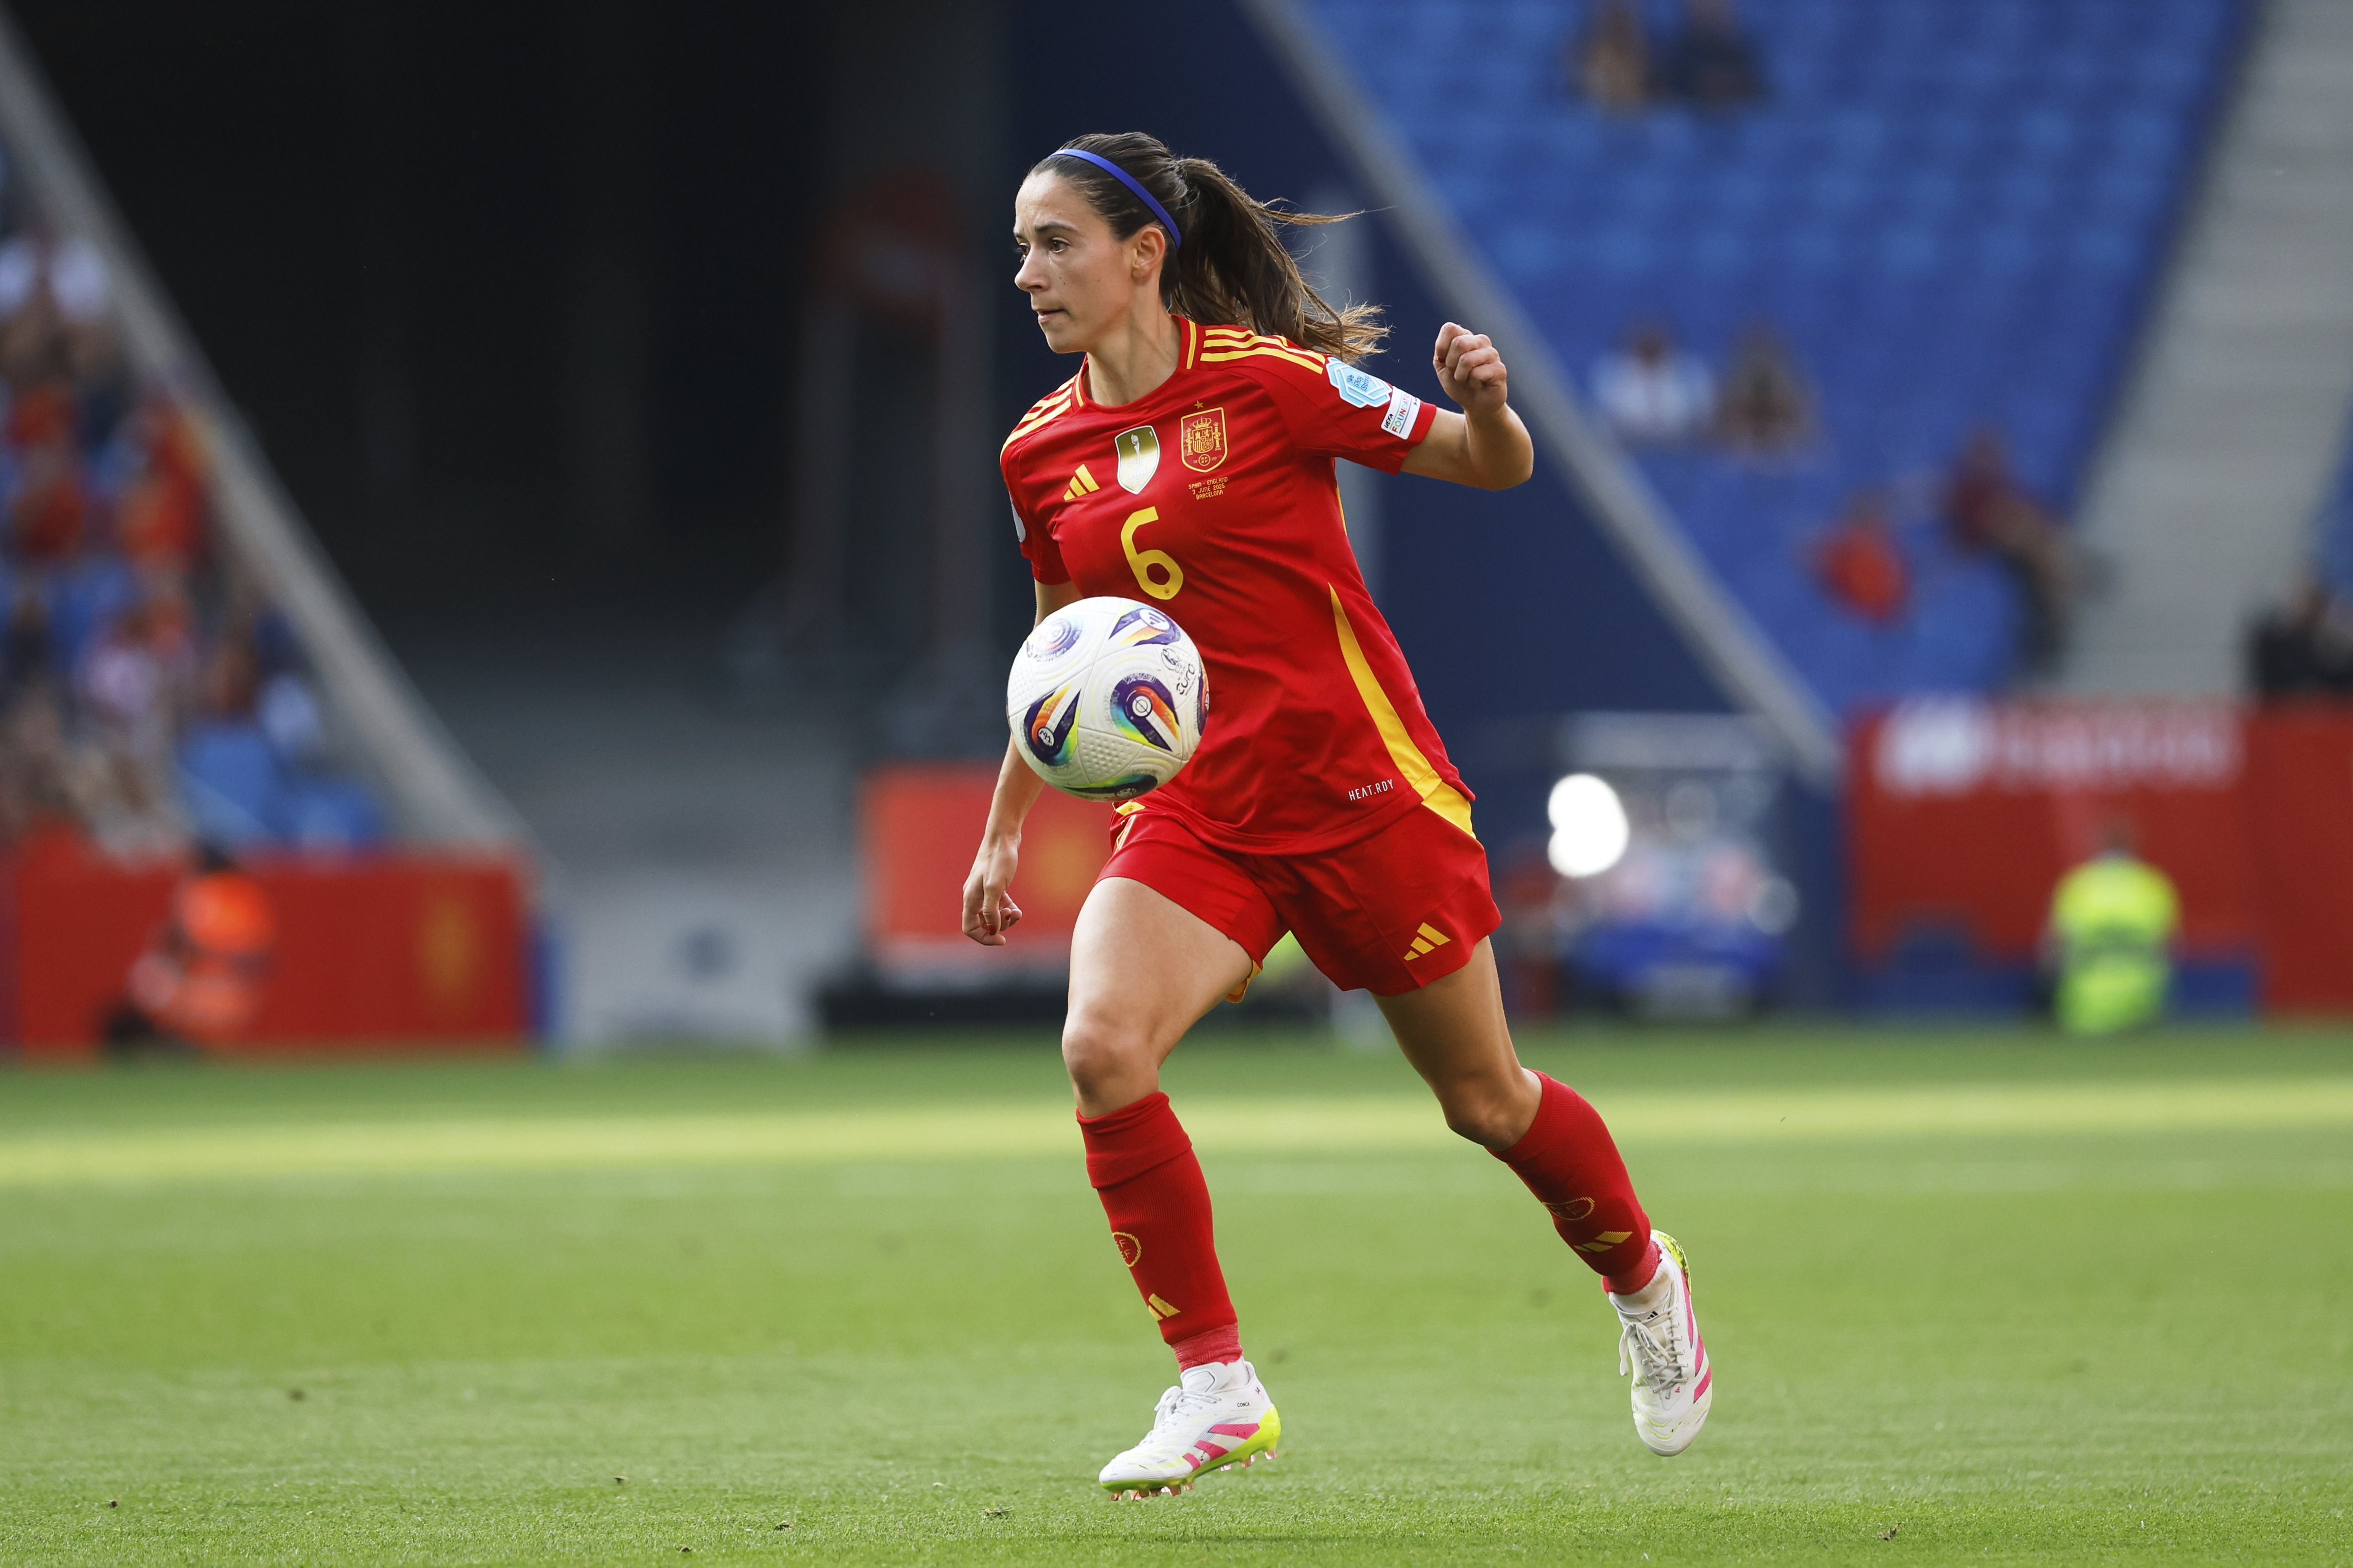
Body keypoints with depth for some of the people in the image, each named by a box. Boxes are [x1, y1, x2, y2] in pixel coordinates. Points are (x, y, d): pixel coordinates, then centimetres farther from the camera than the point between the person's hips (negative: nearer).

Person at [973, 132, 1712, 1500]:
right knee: (1101, 1045, -22)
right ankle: (1217, 1388, -13)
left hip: (1360, 792, -4)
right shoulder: (1043, 454, 5)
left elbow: (1495, 468, -4)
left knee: (1485, 1098, 8)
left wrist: (1484, 405, -26)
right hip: (1191, 811, 4)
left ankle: (1643, 1283, 39)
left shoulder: (1269, 381, -10)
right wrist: (1003, 833, 18)